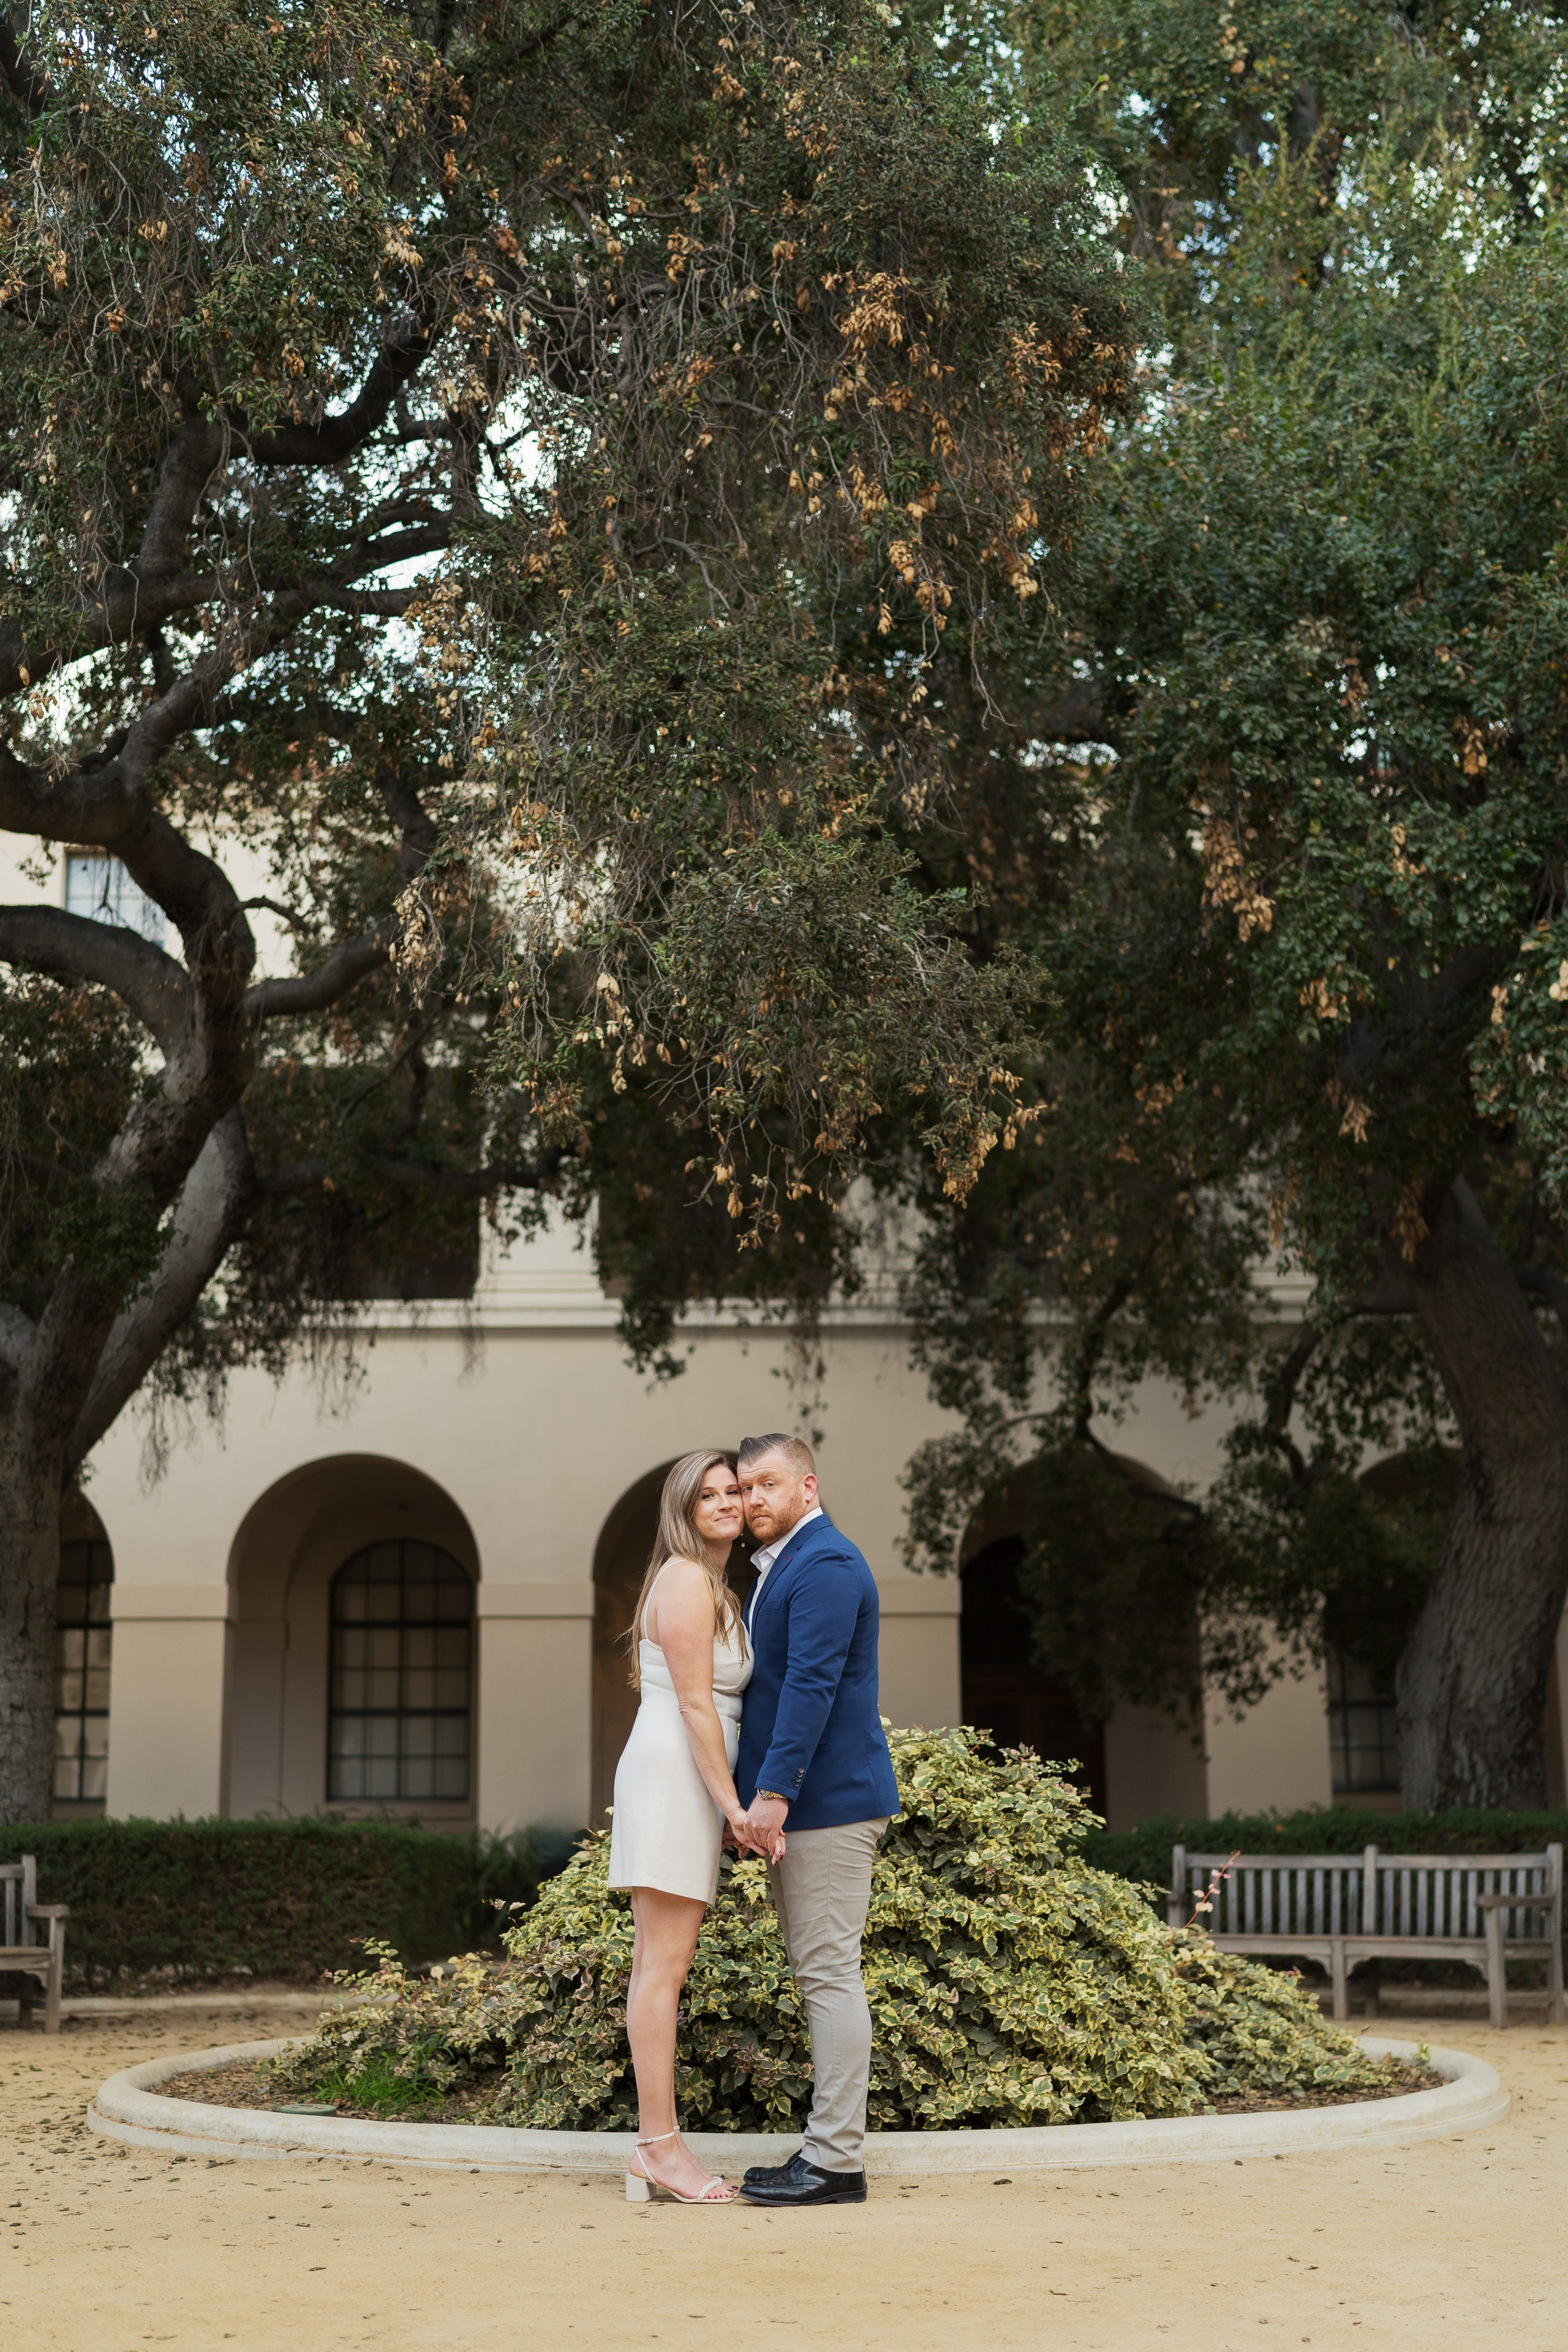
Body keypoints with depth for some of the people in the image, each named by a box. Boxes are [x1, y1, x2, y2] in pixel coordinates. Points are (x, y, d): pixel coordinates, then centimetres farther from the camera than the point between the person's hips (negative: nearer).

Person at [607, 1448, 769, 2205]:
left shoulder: (713, 1587, 21)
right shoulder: (687, 1580, -10)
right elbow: (694, 1704, -15)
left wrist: (727, 1805, 17)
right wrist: (733, 1804, -17)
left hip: (689, 1785, 10)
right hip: (673, 1775, -10)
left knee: (658, 1965, 7)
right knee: (663, 1965, -10)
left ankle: (654, 2149, 9)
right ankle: (660, 2145, -9)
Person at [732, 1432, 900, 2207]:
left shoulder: (825, 1565, -13)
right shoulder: (781, 1567, 20)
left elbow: (810, 1685, -21)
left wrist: (773, 1791, -24)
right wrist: (748, 1797, 20)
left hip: (828, 1801, -10)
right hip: (799, 1804, 10)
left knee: (829, 1975, -7)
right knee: (818, 1976, 11)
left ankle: (835, 2161, -4)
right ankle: (826, 2149, 15)